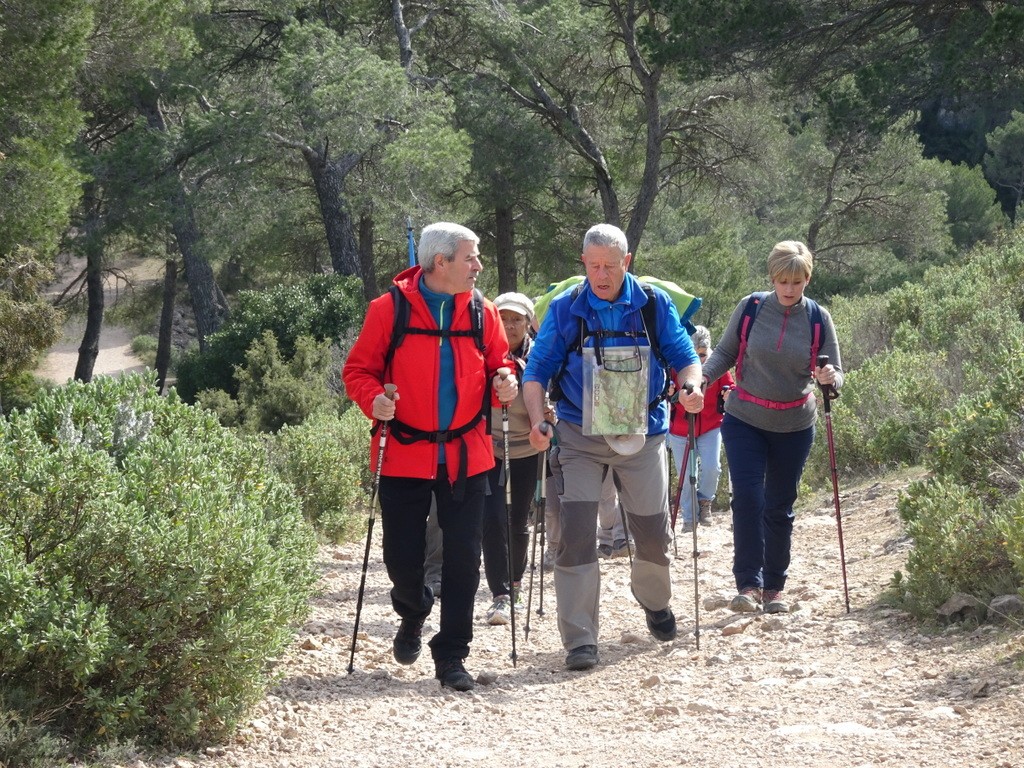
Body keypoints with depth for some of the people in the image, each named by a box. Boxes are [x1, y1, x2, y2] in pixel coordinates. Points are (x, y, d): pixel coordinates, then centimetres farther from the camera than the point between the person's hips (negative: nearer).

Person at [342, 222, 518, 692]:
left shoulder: (481, 312, 5)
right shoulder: (390, 309, -6)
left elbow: (498, 363, 15)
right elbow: (358, 369, -1)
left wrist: (504, 384, -7)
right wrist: (373, 400, -20)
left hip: (465, 455, 2)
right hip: (405, 454, -2)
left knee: (462, 559, 0)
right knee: (401, 556, 4)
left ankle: (451, 656, 10)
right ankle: (413, 613, 38)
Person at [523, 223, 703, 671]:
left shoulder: (655, 305, 1)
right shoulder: (564, 309, -2)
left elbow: (684, 356, 4)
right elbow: (537, 369, -2)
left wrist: (691, 386, -18)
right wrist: (537, 420, -17)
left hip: (642, 435, 1)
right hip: (580, 437, -1)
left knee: (653, 529, 7)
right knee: (575, 531, -12)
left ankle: (655, 601, 40)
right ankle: (579, 639, -8)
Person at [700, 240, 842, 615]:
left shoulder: (818, 319, -5)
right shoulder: (750, 309, -7)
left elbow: (835, 374, -2)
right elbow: (725, 353, 3)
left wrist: (829, 377, -25)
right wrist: (702, 376, -16)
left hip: (794, 427, 1)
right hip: (745, 420, -1)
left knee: (779, 507, 8)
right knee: (747, 498, -14)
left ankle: (774, 587, 20)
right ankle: (748, 584, -10)